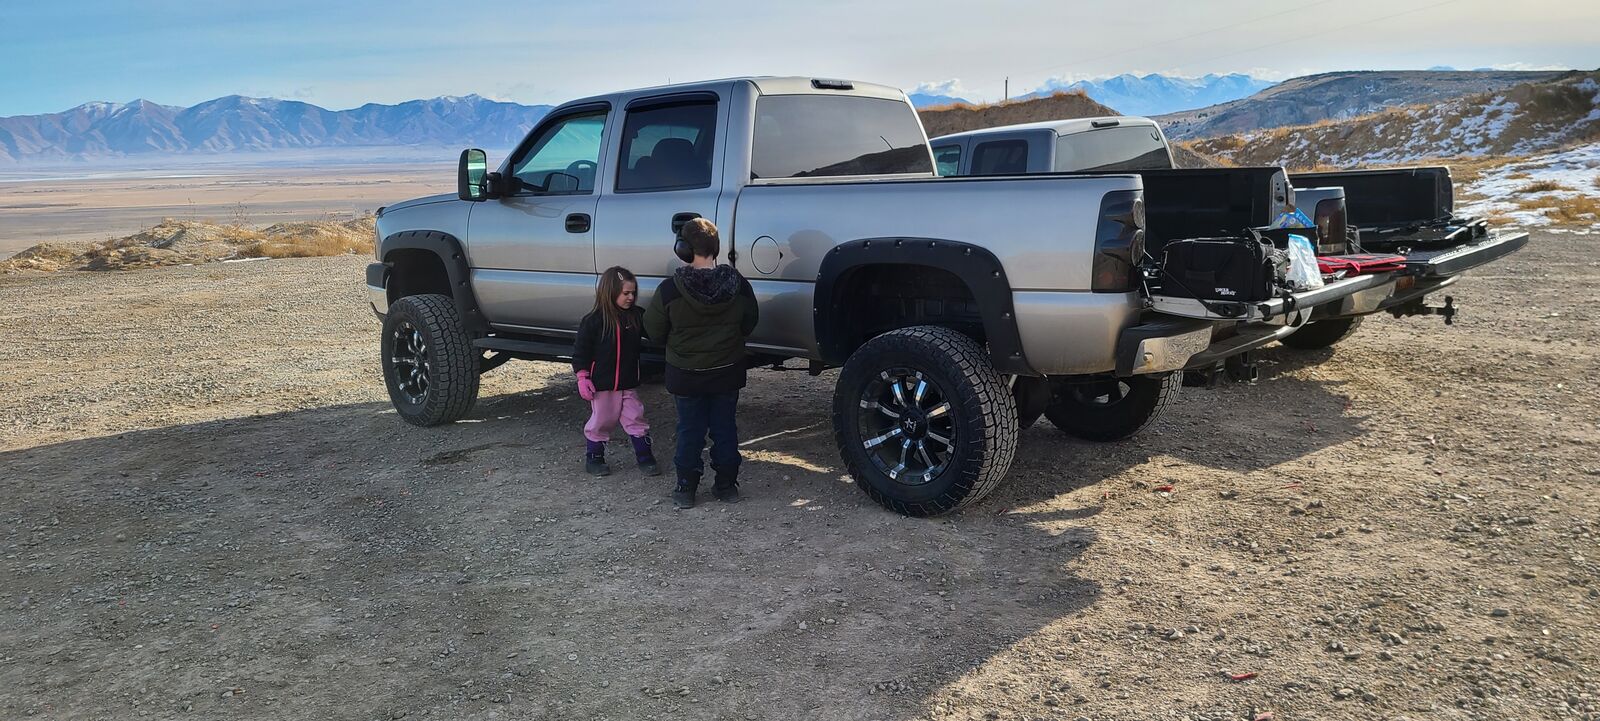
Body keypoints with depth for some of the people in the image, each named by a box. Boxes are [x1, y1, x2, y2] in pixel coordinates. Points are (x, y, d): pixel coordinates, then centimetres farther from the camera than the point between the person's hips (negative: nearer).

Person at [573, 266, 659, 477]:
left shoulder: (636, 316, -1)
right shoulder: (593, 321, -12)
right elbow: (580, 352, -8)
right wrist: (582, 378, -11)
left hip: (628, 384, 4)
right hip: (602, 385, -4)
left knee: (636, 420, 7)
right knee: (601, 422, 9)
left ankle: (645, 458, 16)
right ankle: (593, 458, 25)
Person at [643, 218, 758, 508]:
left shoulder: (669, 290, -19)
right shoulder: (738, 285, -11)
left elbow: (654, 332, -6)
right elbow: (748, 326, 3)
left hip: (686, 374, -2)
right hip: (728, 372, 2)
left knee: (690, 430, 11)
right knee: (725, 428, 15)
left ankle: (686, 489, 18)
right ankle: (727, 485, 22)